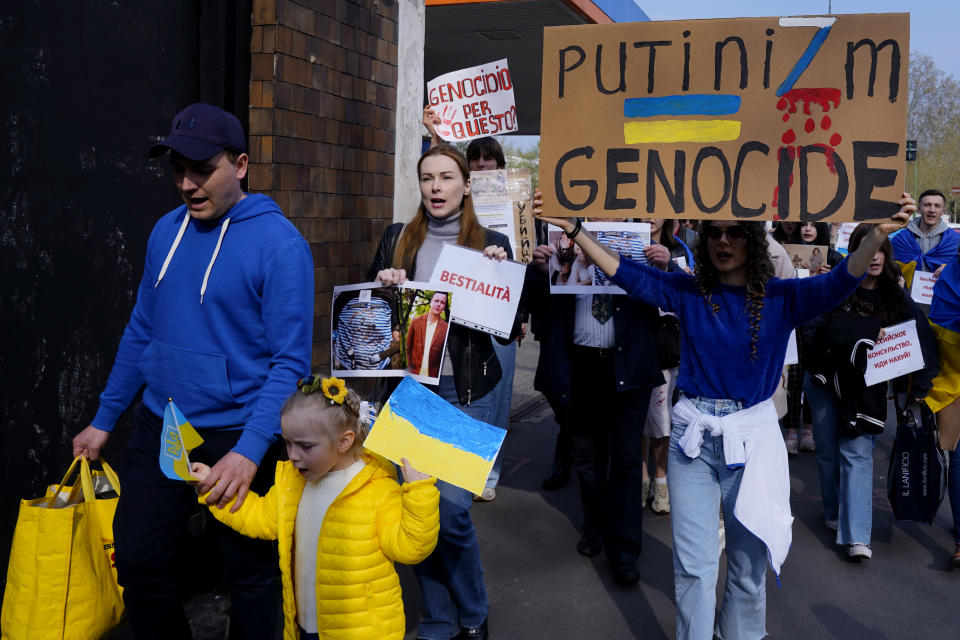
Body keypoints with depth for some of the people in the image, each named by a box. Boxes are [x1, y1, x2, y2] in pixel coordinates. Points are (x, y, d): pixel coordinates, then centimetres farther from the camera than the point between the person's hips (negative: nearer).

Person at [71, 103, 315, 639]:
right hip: (157, 427, 6)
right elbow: (142, 330, 13)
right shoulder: (168, 231, 4)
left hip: (237, 435, -6)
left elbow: (290, 362, -17)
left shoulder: (280, 244, -16)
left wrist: (249, 452, -26)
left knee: (250, 571, 10)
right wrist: (104, 420, 15)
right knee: (138, 560, 15)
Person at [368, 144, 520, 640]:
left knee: (450, 506, -9)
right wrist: (382, 285, -6)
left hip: (465, 392, -3)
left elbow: (509, 332, 1)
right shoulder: (397, 240, 8)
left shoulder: (491, 244, 2)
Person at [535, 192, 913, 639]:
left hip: (753, 437, -1)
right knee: (693, 564, 7)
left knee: (747, 565, 12)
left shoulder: (780, 298, -2)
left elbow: (839, 282, -16)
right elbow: (625, 273, -2)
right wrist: (573, 228, -10)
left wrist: (879, 234, -33)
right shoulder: (688, 292, 2)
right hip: (693, 434, 1)